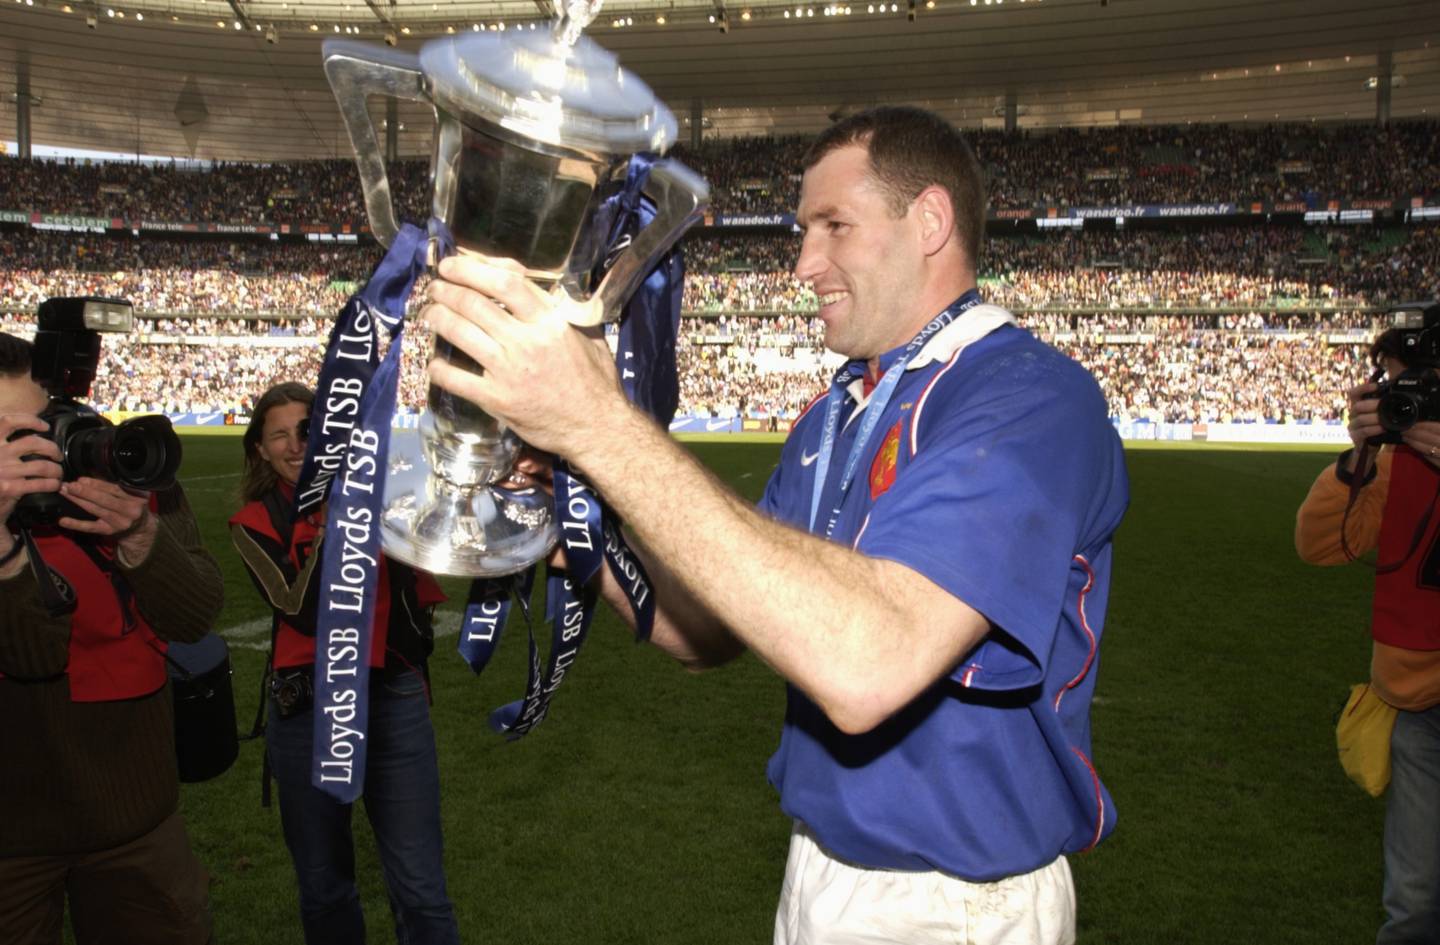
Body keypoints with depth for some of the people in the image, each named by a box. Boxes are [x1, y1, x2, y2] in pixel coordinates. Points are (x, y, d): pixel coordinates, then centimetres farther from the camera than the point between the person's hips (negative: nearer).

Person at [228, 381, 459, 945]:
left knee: (421, 891, 0)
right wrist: (332, 518, -19)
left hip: (394, 699, 0)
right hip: (310, 708, 1)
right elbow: (305, 612, -14)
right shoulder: (257, 522, 1)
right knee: (323, 887, 16)